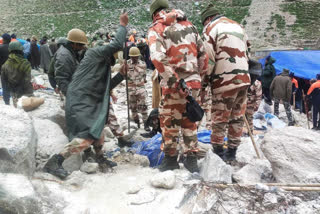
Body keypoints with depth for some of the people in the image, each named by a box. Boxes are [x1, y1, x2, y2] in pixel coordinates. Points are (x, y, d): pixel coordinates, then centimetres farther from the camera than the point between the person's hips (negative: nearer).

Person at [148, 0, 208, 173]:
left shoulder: (156, 29, -3)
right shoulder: (189, 25, 12)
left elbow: (158, 58, -19)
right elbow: (203, 53, 11)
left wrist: (174, 81, -17)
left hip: (174, 84, -5)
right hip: (193, 82, 5)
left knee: (169, 119, 12)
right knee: (187, 119, 18)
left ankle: (170, 158, 22)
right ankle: (191, 157, 24)